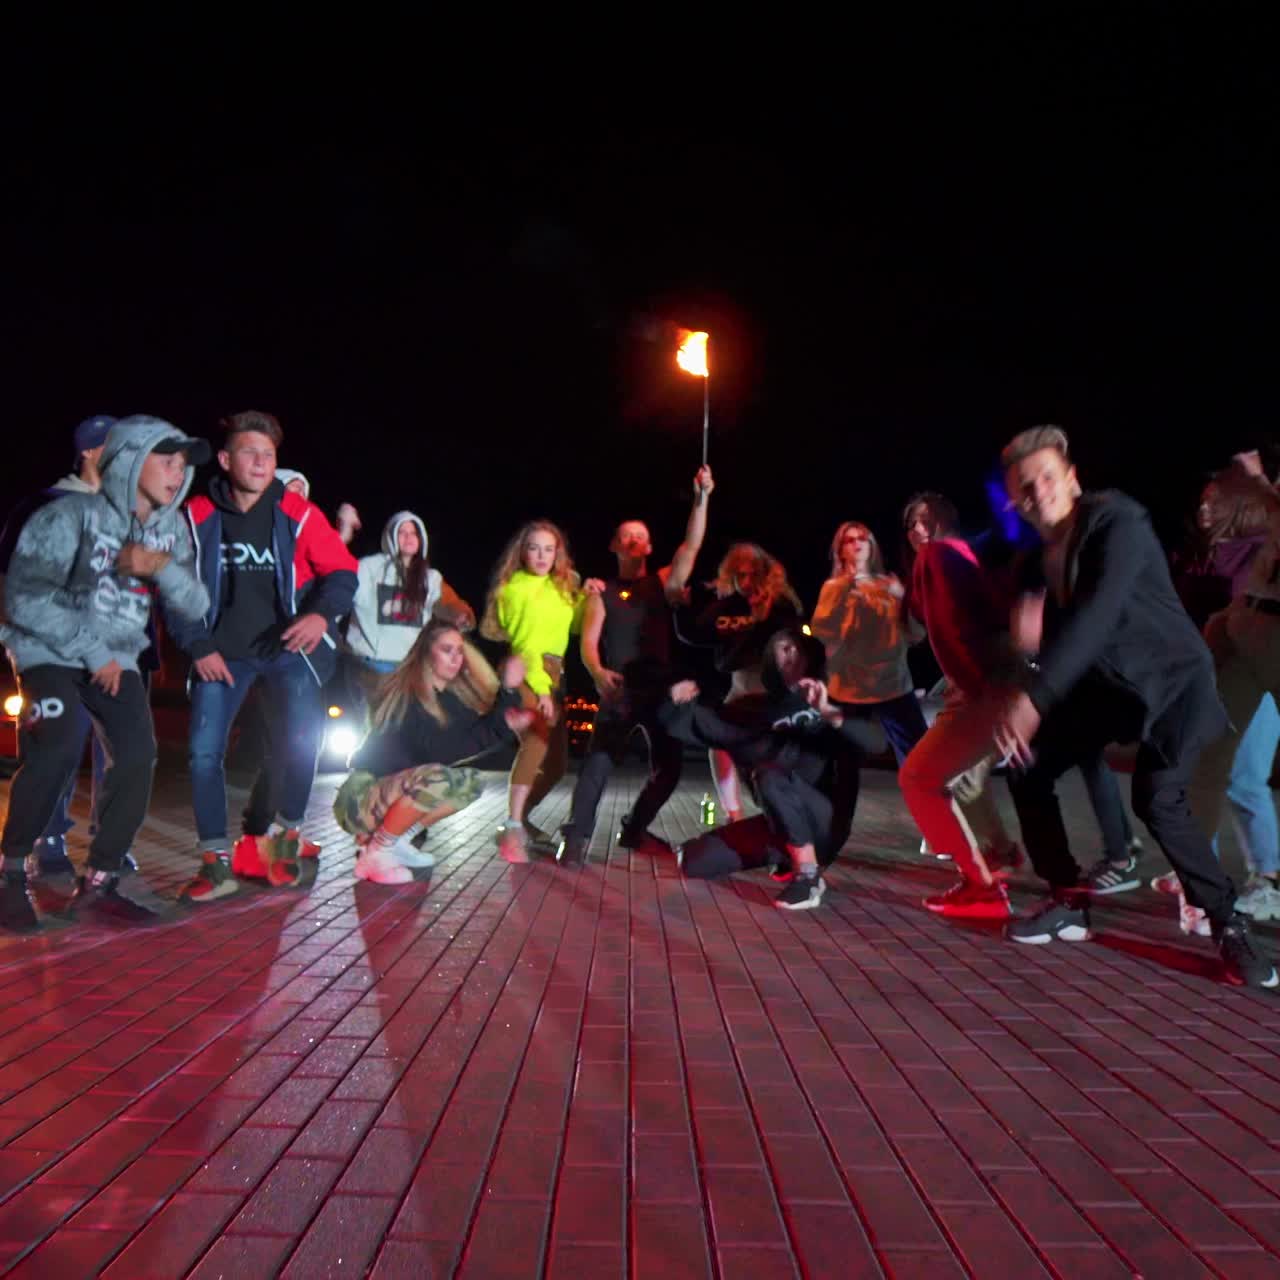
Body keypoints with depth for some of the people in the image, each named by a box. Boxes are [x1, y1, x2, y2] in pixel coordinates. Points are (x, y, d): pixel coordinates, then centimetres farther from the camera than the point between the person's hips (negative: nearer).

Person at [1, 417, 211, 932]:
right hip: (50, 650, -5)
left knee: (138, 754, -12)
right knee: (58, 748, -26)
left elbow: (195, 606, -1)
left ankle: (100, 881, -1)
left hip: (116, 657, 5)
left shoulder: (171, 528, 2)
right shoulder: (72, 514, -15)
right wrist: (92, 651, -18)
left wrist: (163, 568, -21)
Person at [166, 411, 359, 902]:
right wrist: (198, 646, -6)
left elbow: (342, 571, -5)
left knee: (301, 739, -13)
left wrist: (322, 613, -24)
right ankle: (217, 860, 9)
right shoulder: (197, 517, -5)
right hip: (224, 651, 1)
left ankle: (284, 833, 13)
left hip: (288, 645, -1)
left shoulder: (299, 514, -9)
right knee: (204, 750, -4)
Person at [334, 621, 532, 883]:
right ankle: (376, 853, -15)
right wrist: (501, 727, -25)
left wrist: (509, 690, -14)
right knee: (439, 778, -31)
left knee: (470, 781, 3)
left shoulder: (449, 694, 4)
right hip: (361, 799, -9)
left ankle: (397, 841, 2)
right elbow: (439, 750, -28)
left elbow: (484, 728, -3)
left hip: (397, 793, 9)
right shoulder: (406, 693, -18)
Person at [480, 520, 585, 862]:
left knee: (557, 759, 10)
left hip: (553, 676, 8)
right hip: (526, 672, -8)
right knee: (537, 739, -31)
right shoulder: (515, 588, -3)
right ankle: (512, 829, -33)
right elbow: (524, 641, -10)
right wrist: (540, 688, -16)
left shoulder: (561, 586, 14)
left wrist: (588, 597, 0)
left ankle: (520, 818, 27)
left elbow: (576, 625, 13)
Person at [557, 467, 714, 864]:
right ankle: (576, 834, -11)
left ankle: (634, 829, 24)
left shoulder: (664, 582, 10)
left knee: (668, 764, 7)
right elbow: (588, 642, -1)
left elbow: (690, 547, -4)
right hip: (619, 691, -3)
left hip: (660, 689, 3)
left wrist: (701, 499, -15)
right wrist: (598, 672, -22)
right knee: (599, 762, -15)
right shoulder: (603, 592, 7)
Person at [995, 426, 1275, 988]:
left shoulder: (1115, 520, -23)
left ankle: (1229, 925, -1)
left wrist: (1034, 697, -43)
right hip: (1105, 680, 7)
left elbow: (1097, 613, -36)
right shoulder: (1045, 546, 0)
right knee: (1026, 767, -1)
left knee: (1158, 799, -25)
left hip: (1171, 678, -7)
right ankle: (1069, 901, 15)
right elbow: (1059, 623, 8)